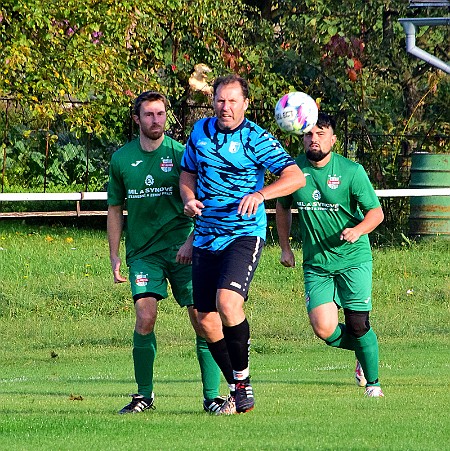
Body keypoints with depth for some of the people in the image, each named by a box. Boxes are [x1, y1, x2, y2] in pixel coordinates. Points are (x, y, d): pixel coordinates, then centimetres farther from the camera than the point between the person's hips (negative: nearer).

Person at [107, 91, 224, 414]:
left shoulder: (180, 154, -1)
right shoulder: (122, 159, 5)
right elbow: (115, 208, 15)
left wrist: (192, 241, -12)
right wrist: (114, 254, 11)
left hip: (182, 249, -1)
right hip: (143, 251, 1)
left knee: (201, 316, -9)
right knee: (145, 317, -12)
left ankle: (212, 396, -2)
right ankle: (144, 394, 1)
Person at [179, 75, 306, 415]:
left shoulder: (257, 139, -8)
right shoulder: (200, 131, 8)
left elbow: (296, 177, -14)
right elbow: (187, 173, 21)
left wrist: (260, 194, -28)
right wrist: (189, 200, -1)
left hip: (245, 234, -6)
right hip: (206, 238, 6)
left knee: (228, 302, -26)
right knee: (206, 320, 3)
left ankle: (243, 381, -11)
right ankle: (237, 390, 17)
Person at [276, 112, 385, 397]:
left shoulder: (351, 171, -8)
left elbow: (376, 212, -5)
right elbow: (283, 207, 18)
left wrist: (357, 231, -25)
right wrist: (285, 247, 15)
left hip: (353, 259, -2)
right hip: (316, 264, 2)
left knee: (358, 325, -7)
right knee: (323, 329, -11)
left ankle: (373, 382, 15)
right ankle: (363, 348, 21)